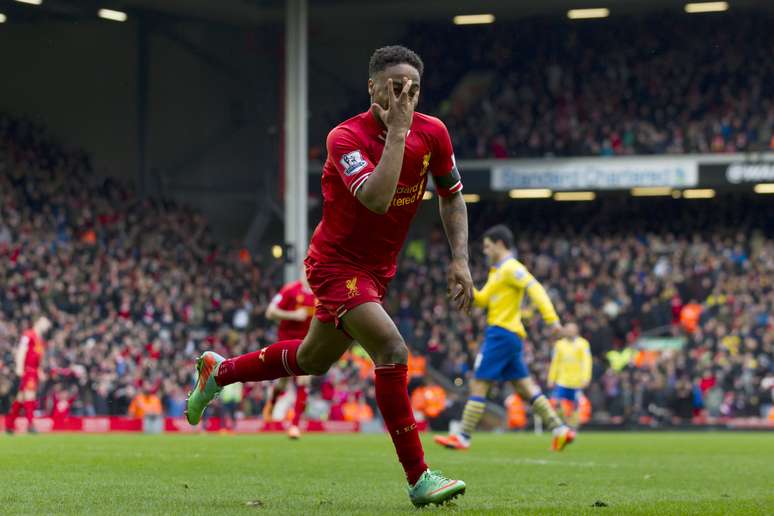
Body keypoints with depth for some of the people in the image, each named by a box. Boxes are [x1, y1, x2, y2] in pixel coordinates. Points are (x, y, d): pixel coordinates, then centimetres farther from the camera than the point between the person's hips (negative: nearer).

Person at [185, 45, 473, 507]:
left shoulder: (432, 133, -7)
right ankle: (418, 477, -20)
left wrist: (461, 259, -2)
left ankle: (219, 371, 47)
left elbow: (452, 196, 9)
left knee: (312, 361, 23)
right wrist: (396, 131, -37)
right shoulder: (347, 138, -24)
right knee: (392, 349, -26)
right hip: (337, 264, -7)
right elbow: (376, 199, -41)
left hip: (378, 271, 7)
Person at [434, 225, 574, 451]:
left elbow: (535, 289, -20)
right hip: (511, 335, 10)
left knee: (478, 384, -7)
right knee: (525, 386, 7)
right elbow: (482, 300, 25)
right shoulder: (497, 271, 21)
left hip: (502, 333, -10)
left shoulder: (511, 268, -9)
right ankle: (560, 429, 2)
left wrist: (551, 319, -29)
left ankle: (463, 438, -6)